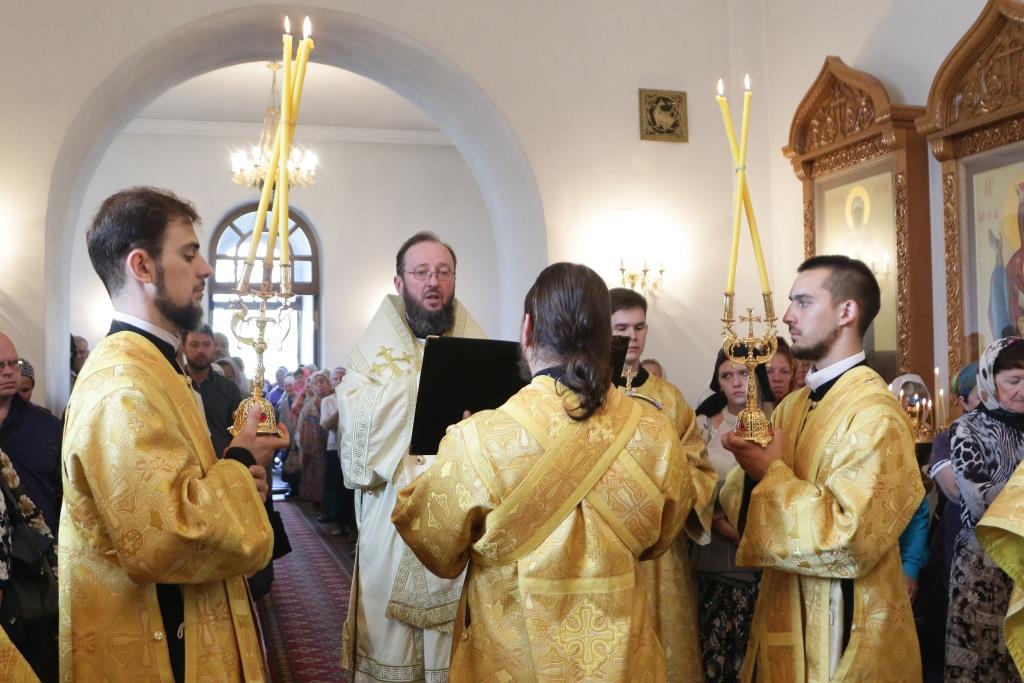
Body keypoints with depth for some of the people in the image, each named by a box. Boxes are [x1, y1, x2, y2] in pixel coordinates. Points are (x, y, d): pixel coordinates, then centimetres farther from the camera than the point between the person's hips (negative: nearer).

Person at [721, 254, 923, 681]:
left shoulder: (875, 413, -19)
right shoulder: (793, 406, 7)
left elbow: (851, 539, -26)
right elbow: (744, 511, 8)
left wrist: (773, 474, -18)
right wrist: (750, 466, -12)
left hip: (844, 633, -7)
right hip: (787, 618, 7)